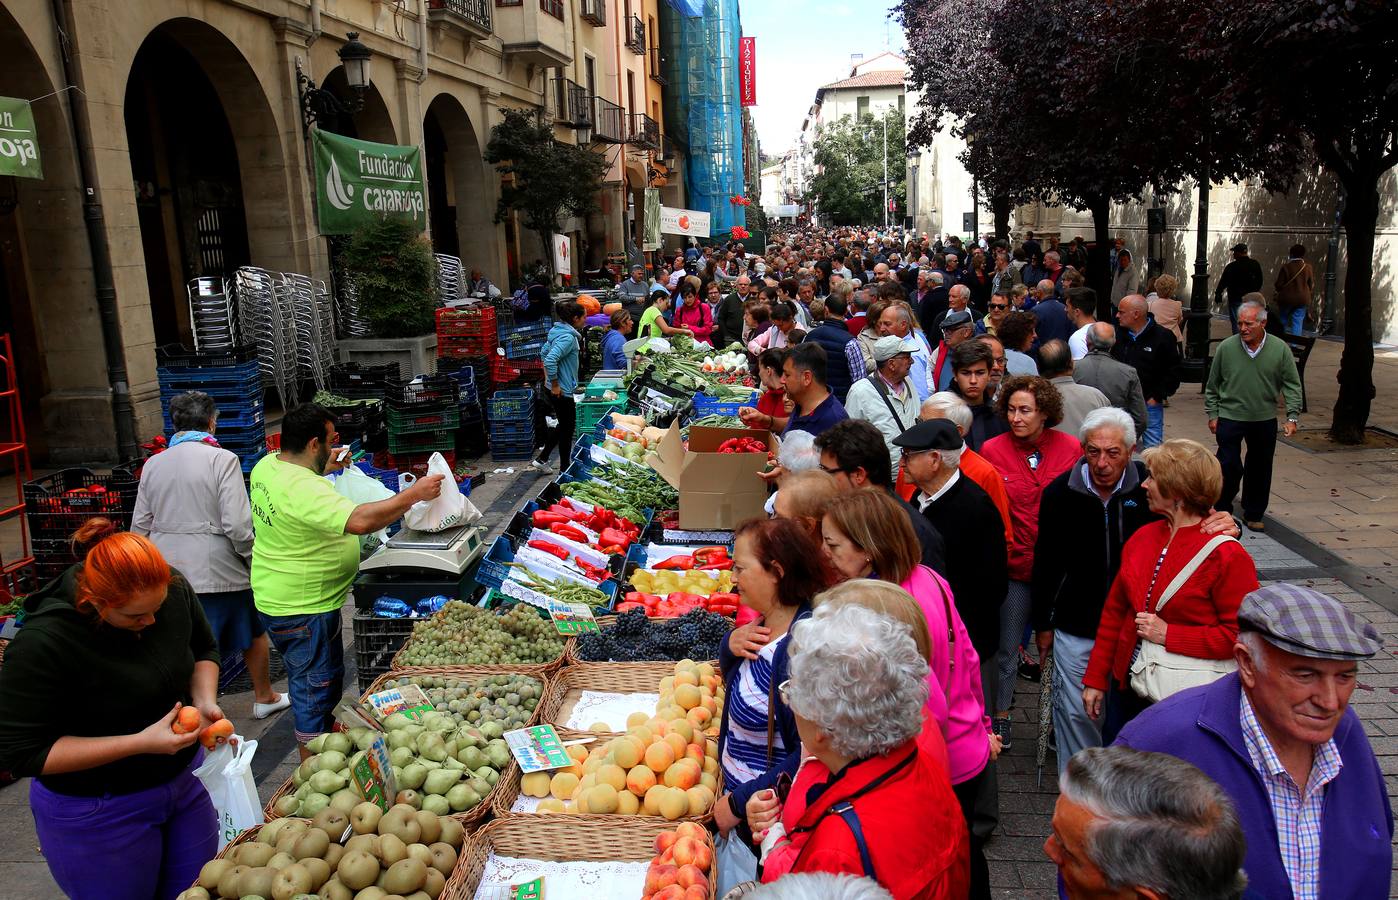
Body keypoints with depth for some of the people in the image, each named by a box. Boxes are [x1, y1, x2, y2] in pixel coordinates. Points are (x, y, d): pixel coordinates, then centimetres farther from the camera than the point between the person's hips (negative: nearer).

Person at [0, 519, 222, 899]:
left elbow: (204, 650, 6)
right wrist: (141, 743, -28)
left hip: (183, 779, 5)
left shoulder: (174, 589, -14)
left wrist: (204, 700, -14)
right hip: (98, 813, -5)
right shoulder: (42, 644, -28)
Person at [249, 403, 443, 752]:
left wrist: (326, 467, 14)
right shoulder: (304, 489, -30)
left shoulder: (267, 465, 1)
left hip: (276, 597, 10)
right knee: (316, 687, 4)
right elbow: (360, 521, -42)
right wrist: (414, 493, -35)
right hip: (302, 608, -10)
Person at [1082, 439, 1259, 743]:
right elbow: (1114, 611, 9)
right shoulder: (1142, 538, 4)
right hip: (1127, 685, 6)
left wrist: (1169, 635, -19)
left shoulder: (1226, 555, -14)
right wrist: (1095, 679, 10)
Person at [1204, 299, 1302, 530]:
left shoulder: (1280, 349, -4)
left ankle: (1253, 514, 25)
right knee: (1229, 466, -5)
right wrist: (1212, 414, 3)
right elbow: (1212, 385, 4)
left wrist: (1292, 417, -6)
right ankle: (1223, 511, 13)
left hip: (1265, 419, 2)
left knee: (1260, 468, 10)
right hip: (1229, 417, -2)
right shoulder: (1226, 347, -5)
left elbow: (1292, 385, 1)